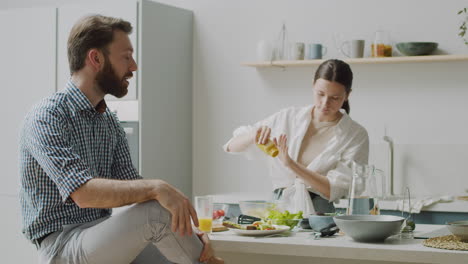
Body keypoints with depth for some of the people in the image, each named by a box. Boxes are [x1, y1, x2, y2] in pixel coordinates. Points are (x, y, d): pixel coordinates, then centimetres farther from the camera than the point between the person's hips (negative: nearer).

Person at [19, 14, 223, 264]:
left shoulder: (110, 122, 12)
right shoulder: (46, 117, -12)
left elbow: (133, 192, 9)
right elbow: (84, 192, -25)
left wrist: (188, 232, -5)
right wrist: (156, 188, -34)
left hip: (106, 240, 7)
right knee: (156, 211, -26)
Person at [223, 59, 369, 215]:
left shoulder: (356, 135, 0)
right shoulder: (289, 117, 9)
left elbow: (334, 190, -8)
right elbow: (232, 146, 11)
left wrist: (290, 164, -16)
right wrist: (253, 135, -10)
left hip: (318, 213, -2)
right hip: (279, 207, 3)